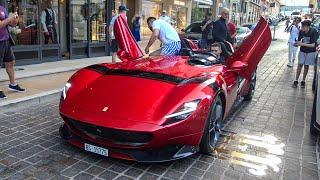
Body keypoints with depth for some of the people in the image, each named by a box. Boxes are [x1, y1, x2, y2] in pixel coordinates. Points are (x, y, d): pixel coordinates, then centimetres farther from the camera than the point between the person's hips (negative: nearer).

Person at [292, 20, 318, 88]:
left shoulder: (313, 32, -22)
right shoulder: (301, 31, -12)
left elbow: (313, 45, -24)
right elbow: (299, 40, 0)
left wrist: (302, 44, -34)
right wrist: (297, 43, -23)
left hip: (310, 52, -2)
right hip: (302, 51, 3)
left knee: (306, 66, 4)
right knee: (300, 65, -1)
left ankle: (303, 81, 16)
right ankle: (296, 81, 4)